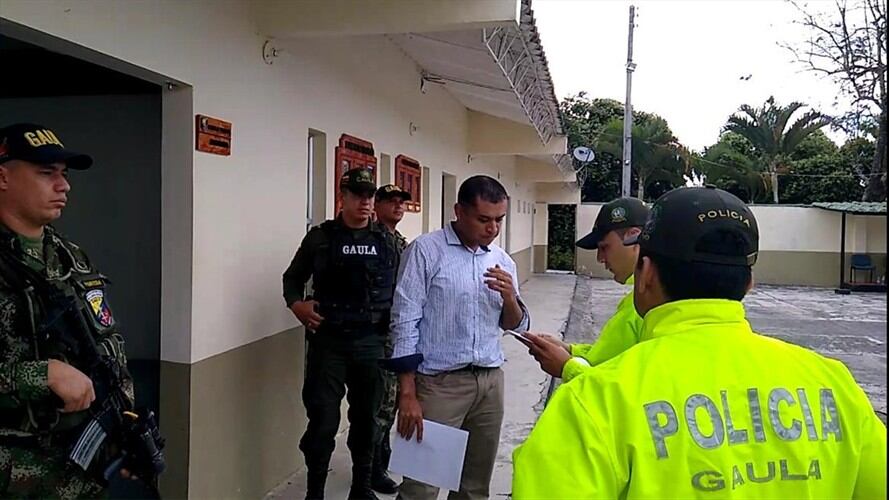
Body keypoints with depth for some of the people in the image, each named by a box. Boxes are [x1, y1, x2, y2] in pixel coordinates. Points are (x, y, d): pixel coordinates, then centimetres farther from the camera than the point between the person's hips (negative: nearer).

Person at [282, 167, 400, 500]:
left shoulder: (386, 240, 6)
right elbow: (293, 277, 9)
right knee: (323, 420, -1)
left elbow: (399, 288, 14)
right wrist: (297, 303, -9)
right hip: (328, 341, -2)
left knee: (366, 418, 13)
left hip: (372, 342, 2)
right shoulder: (320, 237, 1)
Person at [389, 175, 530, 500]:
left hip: (490, 381, 5)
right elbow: (405, 323, -10)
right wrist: (407, 393, -14)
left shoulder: (502, 260, 8)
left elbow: (516, 326, 12)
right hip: (439, 383, -5)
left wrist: (509, 297, -10)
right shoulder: (426, 251, -9)